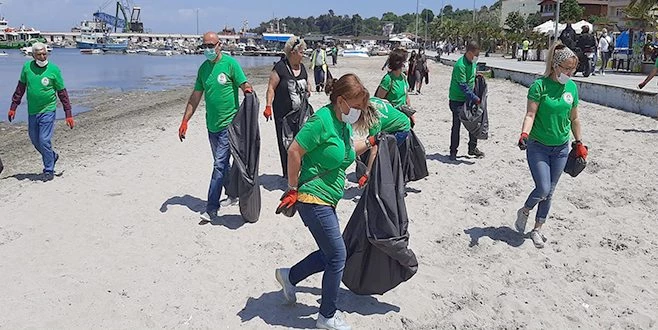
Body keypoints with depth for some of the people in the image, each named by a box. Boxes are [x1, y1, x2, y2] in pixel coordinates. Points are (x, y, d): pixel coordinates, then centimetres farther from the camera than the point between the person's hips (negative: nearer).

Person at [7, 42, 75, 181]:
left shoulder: (54, 70, -7)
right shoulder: (27, 67, 1)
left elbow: (62, 93, -3)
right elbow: (21, 87, 12)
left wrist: (69, 114, -6)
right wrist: (13, 107, 10)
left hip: (48, 111, -4)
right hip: (32, 111, 5)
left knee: (44, 140, -8)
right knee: (35, 141, 13)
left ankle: (49, 170, 7)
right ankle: (52, 156, 38)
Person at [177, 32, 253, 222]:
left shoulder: (230, 63, -6)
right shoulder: (203, 67, 11)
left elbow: (245, 86, -9)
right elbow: (195, 97, 15)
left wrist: (248, 91, -34)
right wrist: (185, 121, 11)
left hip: (228, 123, -7)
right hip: (212, 124, 7)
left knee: (219, 165, -9)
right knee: (222, 163, 16)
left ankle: (211, 209, -6)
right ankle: (233, 195, 33)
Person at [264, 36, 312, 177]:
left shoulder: (302, 67, 10)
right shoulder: (281, 67, -9)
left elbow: (307, 83, 26)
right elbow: (271, 87, -10)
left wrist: (308, 90, 6)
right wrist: (268, 106, -16)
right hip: (283, 114, -5)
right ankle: (287, 174, 11)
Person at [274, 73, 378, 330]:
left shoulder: (344, 123, 8)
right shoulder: (322, 120, -20)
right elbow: (294, 151, -19)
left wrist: (370, 142, 18)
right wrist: (293, 189, -15)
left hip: (327, 200, 10)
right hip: (313, 198, -9)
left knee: (330, 254, 15)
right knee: (337, 255, -2)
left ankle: (289, 276, 36)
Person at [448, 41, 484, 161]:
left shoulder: (473, 62, 3)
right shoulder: (460, 65, -23)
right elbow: (463, 86, -24)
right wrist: (475, 99, -23)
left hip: (469, 98, 8)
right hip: (457, 100, -8)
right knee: (456, 126, 0)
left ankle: (472, 148, 25)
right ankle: (453, 152, 11)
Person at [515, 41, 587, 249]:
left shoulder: (572, 87, 3)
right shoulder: (540, 86, -12)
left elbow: (574, 118, 13)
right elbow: (530, 114, -17)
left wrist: (579, 143, 16)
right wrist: (524, 134, -34)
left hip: (560, 148, 5)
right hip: (538, 146, -5)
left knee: (549, 192, 8)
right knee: (543, 189, -12)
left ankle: (537, 230, 23)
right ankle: (524, 212, 20)